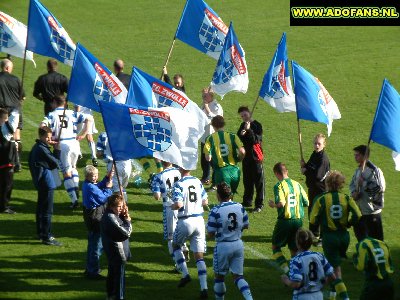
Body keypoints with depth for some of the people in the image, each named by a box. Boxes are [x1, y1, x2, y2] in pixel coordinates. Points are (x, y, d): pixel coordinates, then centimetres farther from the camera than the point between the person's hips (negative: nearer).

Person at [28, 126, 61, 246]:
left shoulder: (36, 147, 11)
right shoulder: (42, 149, -19)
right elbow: (55, 163, -14)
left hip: (39, 181, 10)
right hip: (46, 182, -10)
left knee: (41, 208, 20)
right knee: (47, 210, -6)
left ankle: (40, 232, 31)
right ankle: (46, 237, -5)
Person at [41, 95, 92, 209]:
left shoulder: (52, 115, 2)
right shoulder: (72, 114, 8)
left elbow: (43, 125, -15)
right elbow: (89, 119, 3)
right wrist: (83, 134, 7)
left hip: (62, 144, -3)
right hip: (74, 143, 3)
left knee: (67, 173, 4)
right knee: (73, 166, 28)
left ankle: (74, 199, -4)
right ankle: (76, 187, 6)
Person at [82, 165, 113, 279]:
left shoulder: (86, 184, 6)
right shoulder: (91, 187, -23)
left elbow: (100, 186, 17)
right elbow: (103, 198, -19)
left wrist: (107, 178, 5)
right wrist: (108, 188, -8)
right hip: (95, 217, -11)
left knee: (92, 243, 21)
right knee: (97, 245, -3)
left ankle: (89, 269, 31)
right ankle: (93, 271, 2)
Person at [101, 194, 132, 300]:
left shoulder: (114, 215, 6)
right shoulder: (110, 218, -25)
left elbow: (124, 228, 11)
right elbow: (126, 233, -25)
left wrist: (125, 216, -5)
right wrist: (127, 219, -12)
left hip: (112, 252, 11)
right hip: (117, 252, -11)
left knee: (112, 273, 22)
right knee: (119, 275, -3)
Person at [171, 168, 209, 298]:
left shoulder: (179, 184, -13)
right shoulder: (198, 182, 4)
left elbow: (178, 204, -22)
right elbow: (205, 202, 9)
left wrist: (172, 206, -1)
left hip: (185, 221, -4)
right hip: (199, 220, 4)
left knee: (176, 245, 25)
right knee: (199, 256, 7)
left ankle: (185, 274, 11)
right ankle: (204, 288, -1)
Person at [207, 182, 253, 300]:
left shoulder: (216, 211, -17)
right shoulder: (240, 207, -2)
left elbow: (211, 234, -12)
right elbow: (246, 226, 10)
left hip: (223, 246, -4)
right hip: (238, 244, 5)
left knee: (219, 276, 14)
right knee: (238, 276, 11)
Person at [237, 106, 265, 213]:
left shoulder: (257, 126, -9)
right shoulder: (243, 125, 10)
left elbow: (256, 140, -18)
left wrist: (249, 130, -24)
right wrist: (241, 134, -10)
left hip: (256, 156, -7)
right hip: (246, 156, 7)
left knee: (258, 181, -3)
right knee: (247, 180, 15)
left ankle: (259, 204, 0)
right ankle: (247, 201, 26)